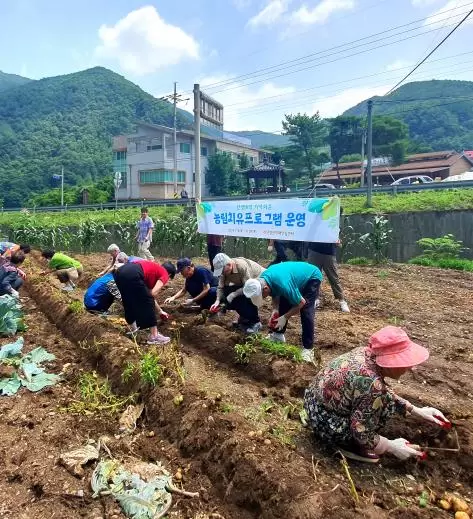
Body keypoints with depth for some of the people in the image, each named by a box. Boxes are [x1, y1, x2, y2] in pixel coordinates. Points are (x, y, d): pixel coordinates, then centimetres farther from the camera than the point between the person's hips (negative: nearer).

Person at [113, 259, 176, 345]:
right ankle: (154, 336, 12)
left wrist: (160, 311, 52)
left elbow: (149, 294, 43)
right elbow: (153, 293, 0)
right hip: (132, 274, -8)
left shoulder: (153, 268, 37)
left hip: (119, 272, 8)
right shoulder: (164, 275, 16)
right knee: (147, 303, 6)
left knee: (129, 302, 27)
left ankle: (134, 329, 44)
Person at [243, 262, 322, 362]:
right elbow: (275, 294, 2)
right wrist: (275, 310, -13)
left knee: (306, 312, -17)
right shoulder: (262, 280, -18)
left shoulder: (282, 284, -42)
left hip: (311, 277, -8)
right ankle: (278, 335, 23)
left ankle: (308, 348, -9)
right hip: (296, 275, 8)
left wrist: (285, 317, -22)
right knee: (282, 306, 5)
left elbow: (301, 302, -28)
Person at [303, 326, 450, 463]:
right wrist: (392, 447, -6)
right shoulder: (371, 383, -31)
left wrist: (415, 410, 7)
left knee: (384, 397, 10)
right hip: (326, 423, -8)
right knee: (386, 403, -14)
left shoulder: (367, 353, -6)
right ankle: (351, 445, 0)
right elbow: (362, 435, -22)